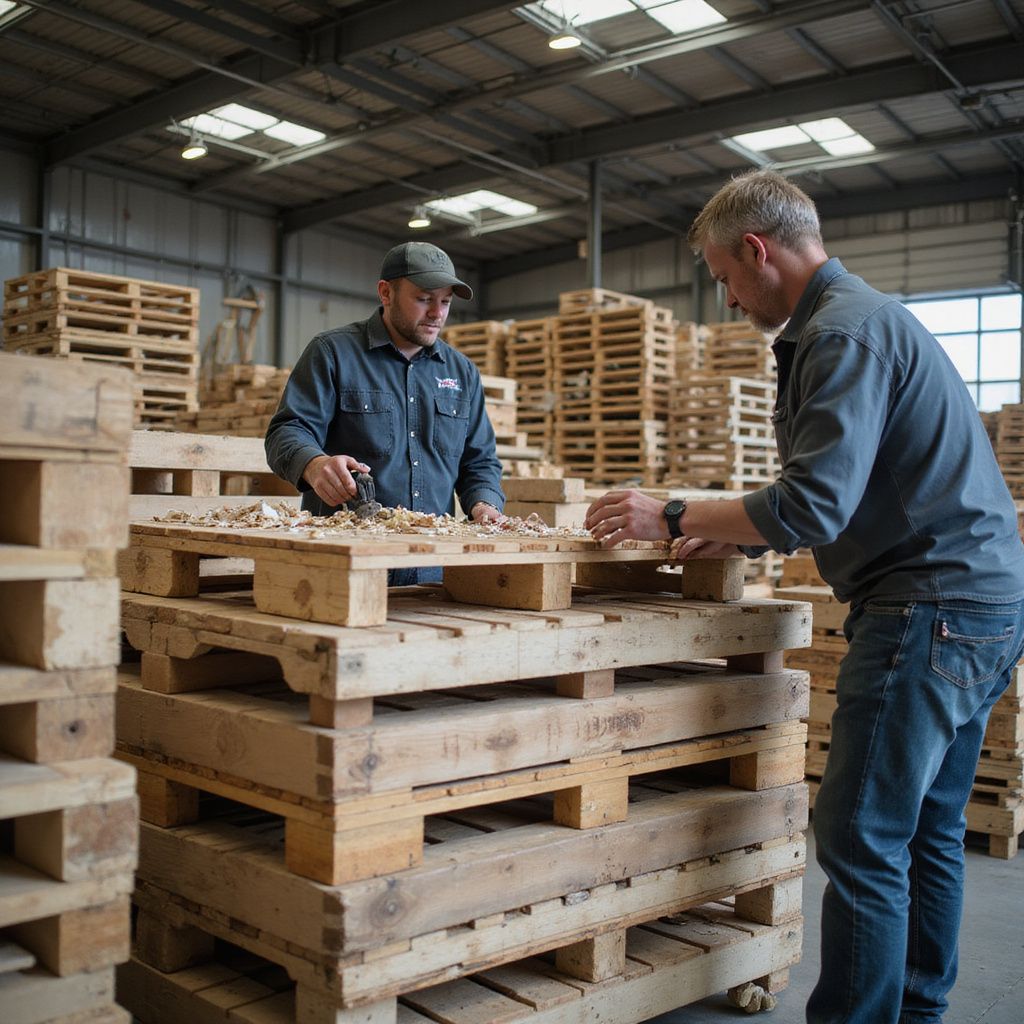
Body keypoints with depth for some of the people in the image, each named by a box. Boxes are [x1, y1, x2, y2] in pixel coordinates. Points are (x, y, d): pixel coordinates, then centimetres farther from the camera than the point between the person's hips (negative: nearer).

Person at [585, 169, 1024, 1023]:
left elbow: (815, 505, -23)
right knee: (929, 833, 16)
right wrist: (734, 535, 16)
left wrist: (672, 519, -13)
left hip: (931, 608, -11)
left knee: (863, 842, -5)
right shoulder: (865, 314, 19)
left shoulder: (843, 329, -14)